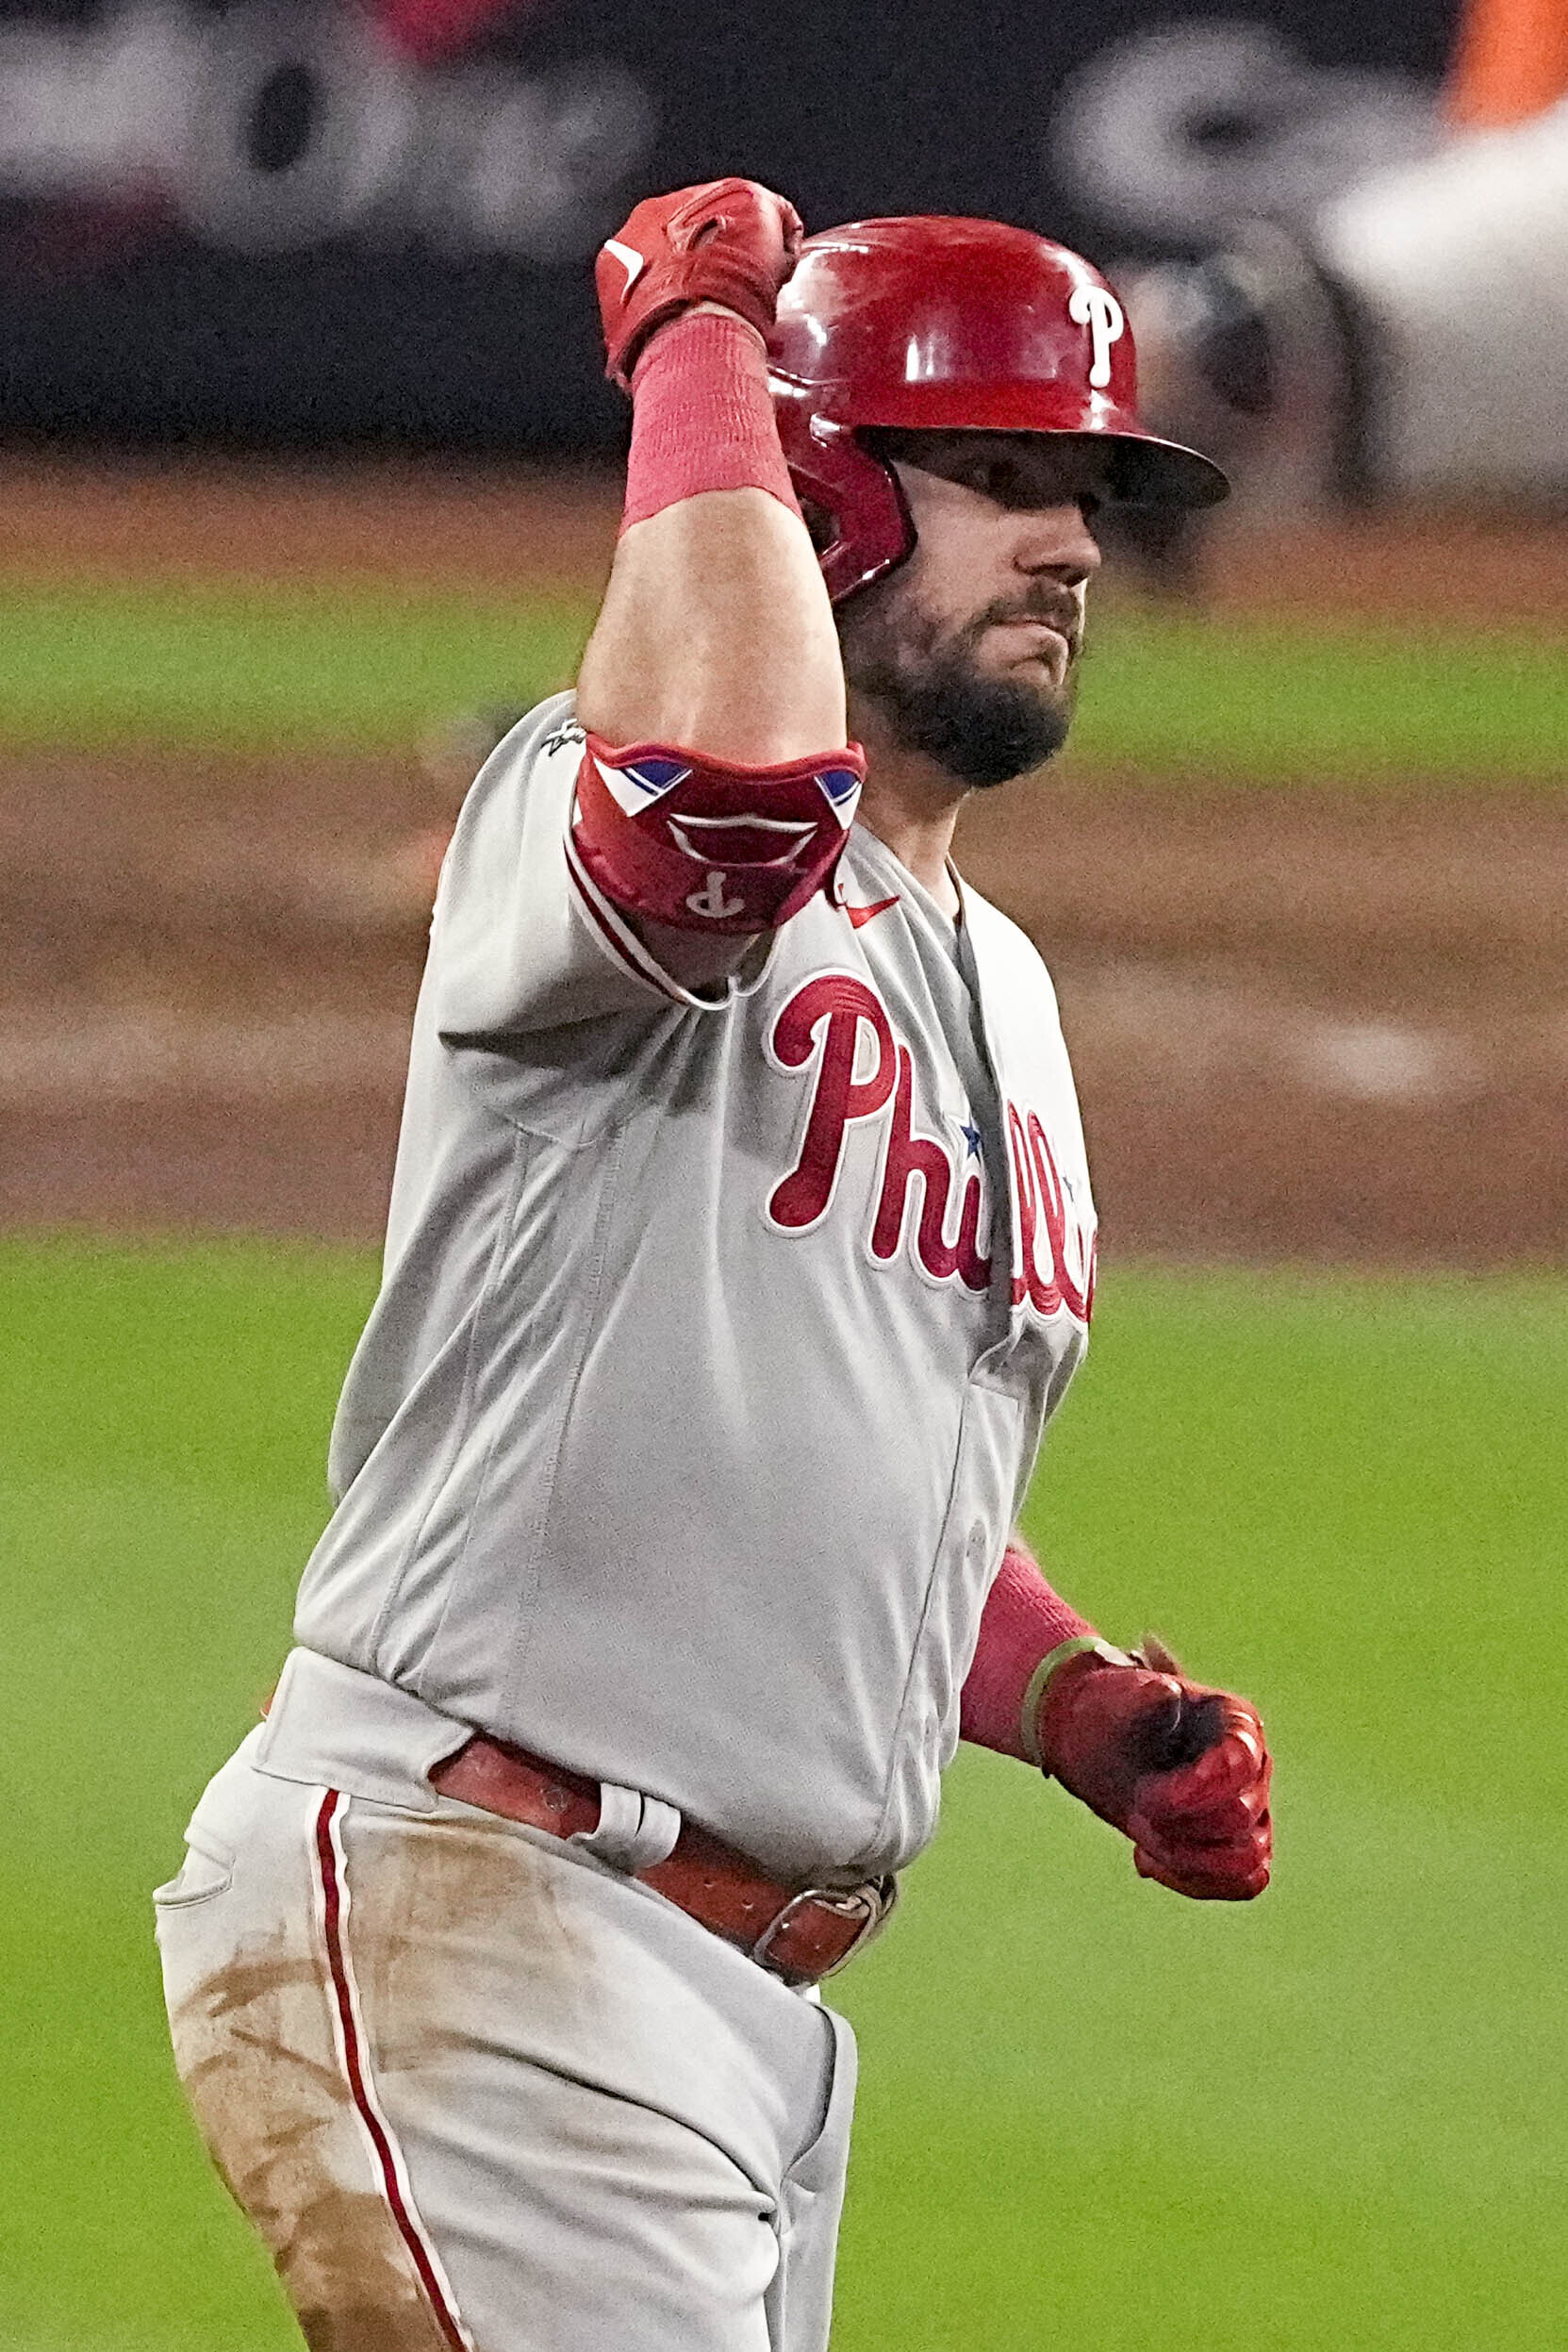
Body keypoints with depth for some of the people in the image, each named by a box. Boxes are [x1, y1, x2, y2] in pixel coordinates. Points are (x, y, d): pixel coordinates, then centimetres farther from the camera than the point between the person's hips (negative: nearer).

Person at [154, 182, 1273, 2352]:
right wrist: (701, 344, -20)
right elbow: (729, 781, -35)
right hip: (463, 1924, -9)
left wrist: (1086, 1711, 10)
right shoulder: (584, 811, -8)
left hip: (764, 1993, 10)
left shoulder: (1001, 996, 21)